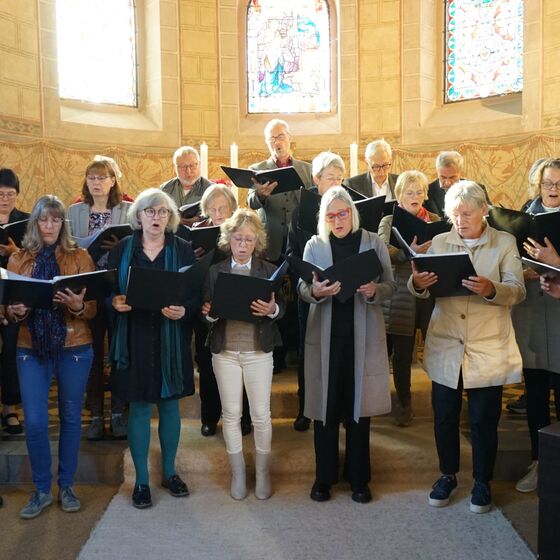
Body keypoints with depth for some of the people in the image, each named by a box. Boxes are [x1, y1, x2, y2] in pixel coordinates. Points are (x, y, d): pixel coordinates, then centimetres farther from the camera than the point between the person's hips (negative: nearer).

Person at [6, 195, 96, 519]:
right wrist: (17, 311, -15)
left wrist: (78, 306, -24)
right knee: (35, 422, -1)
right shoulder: (18, 259, 8)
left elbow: (93, 308, -2)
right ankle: (42, 490, 19)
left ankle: (67, 486, 24)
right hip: (32, 349, 1)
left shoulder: (80, 257, 2)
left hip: (74, 348, -1)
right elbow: (9, 308, 8)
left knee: (71, 417, 8)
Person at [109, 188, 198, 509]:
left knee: (170, 405, 11)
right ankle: (142, 480, 20)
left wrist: (184, 311, -21)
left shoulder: (183, 250, 1)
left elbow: (197, 295, -2)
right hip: (135, 339, 0)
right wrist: (114, 301, -16)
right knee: (139, 409, 5)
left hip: (171, 340, 0)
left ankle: (170, 471, 30)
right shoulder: (122, 250, 3)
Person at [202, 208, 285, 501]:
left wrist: (272, 309, -21)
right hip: (225, 350, 1)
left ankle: (263, 473, 23)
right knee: (231, 414, 9)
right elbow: (206, 310, 4)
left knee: (261, 414, 4)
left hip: (258, 350, -1)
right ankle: (237, 474, 24)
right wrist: (209, 313, -18)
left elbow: (282, 308, 1)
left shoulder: (269, 271, 2)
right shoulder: (215, 271, 5)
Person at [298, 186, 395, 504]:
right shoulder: (314, 245, 4)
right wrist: (315, 292, -22)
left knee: (358, 407, 8)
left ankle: (359, 478, 22)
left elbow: (391, 286, 1)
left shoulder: (374, 242, 2)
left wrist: (374, 291, -21)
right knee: (325, 407, 6)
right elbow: (302, 289, 0)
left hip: (363, 336, 0)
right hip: (325, 335, 1)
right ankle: (324, 477, 21)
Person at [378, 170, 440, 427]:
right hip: (402, 297, -1)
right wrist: (409, 252, -29)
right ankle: (403, 404, 22)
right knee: (402, 353, 5)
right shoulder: (388, 222, 5)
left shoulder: (436, 221, 11)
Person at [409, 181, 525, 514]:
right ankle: (448, 475, 32)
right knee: (444, 415, 11)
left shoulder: (506, 243, 0)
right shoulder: (439, 243, 5)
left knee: (485, 419, 7)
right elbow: (425, 291, -3)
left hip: (488, 349, -2)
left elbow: (518, 291, -9)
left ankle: (483, 482, 28)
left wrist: (491, 290, -29)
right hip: (445, 347, 2)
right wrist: (418, 284, -26)